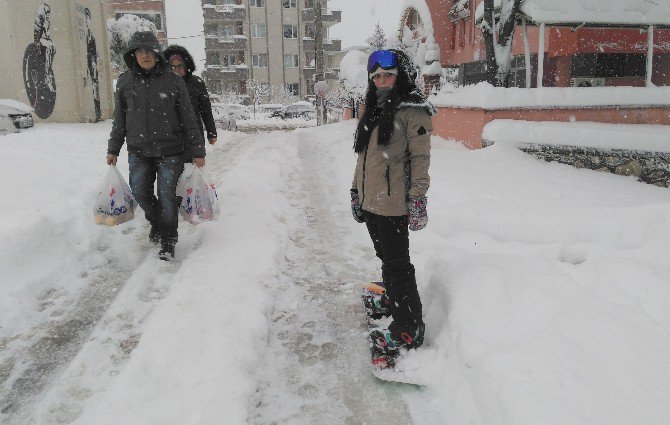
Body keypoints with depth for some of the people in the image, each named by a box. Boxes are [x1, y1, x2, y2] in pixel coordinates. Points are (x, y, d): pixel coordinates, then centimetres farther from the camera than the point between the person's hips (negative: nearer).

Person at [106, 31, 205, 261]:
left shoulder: (173, 82, -2)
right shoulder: (125, 82, 5)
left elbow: (188, 119, 0)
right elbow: (119, 119, 12)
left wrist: (197, 151, -2)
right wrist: (113, 149, 11)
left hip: (169, 150, -3)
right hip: (138, 150, 3)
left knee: (166, 194, -2)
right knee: (140, 192, 5)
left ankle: (168, 241, 14)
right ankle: (156, 221, 37)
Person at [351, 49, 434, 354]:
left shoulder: (412, 110, -9)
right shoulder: (374, 111, 16)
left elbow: (420, 156, -13)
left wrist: (418, 198, -17)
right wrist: (356, 190, 21)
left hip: (393, 202, -8)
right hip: (370, 200, 8)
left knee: (397, 264, -5)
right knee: (386, 257, 21)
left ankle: (409, 327, 3)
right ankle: (393, 299, 39)